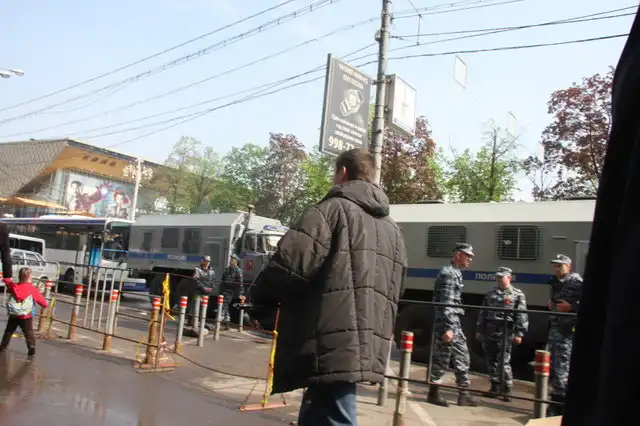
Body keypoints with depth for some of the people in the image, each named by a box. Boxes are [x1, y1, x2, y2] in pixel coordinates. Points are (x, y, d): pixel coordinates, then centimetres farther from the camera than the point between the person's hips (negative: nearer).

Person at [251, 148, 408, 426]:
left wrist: (263, 295, 2)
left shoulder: (335, 208, -5)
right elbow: (394, 291, 18)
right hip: (365, 348, 9)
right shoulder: (392, 229, 19)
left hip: (332, 349, -9)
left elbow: (290, 262, -16)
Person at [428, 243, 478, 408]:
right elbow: (445, 304, -21)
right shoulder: (448, 273, -15)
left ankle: (463, 395, 18)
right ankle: (433, 393, 10)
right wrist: (447, 327, -25)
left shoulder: (455, 273, 17)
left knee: (463, 357, 12)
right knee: (442, 359, -1)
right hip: (447, 322, -10)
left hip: (455, 323, 10)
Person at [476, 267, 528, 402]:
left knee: (504, 362, -5)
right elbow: (483, 313, 15)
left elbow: (522, 316, -6)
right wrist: (479, 330, 12)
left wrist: (519, 333, -13)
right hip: (489, 331, 5)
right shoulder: (490, 293, 13)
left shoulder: (518, 294, -1)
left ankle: (507, 389, 7)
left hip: (505, 333, -5)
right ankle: (495, 387, 20)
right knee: (491, 361, 9)